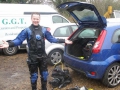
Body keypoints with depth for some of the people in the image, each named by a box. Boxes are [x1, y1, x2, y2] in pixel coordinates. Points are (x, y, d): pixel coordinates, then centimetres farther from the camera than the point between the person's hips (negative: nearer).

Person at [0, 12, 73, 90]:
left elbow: (52, 39, 9)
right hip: (32, 57, -3)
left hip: (42, 56, 3)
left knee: (44, 74, 15)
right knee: (34, 75, 9)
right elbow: (19, 40, -16)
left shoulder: (44, 30, 3)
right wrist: (9, 44, -35)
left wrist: (64, 41, 6)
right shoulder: (27, 30, -7)